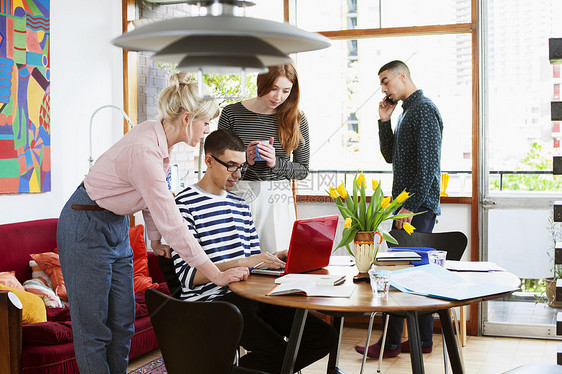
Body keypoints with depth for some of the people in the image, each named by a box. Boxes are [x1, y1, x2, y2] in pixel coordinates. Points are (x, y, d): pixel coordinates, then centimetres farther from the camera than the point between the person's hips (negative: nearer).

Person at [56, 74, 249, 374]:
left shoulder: (158, 137, -4)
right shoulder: (144, 152, -31)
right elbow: (173, 226, -31)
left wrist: (155, 239, 13)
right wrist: (217, 275, -27)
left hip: (116, 225, 9)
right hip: (86, 228, -9)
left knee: (122, 322, 10)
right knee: (94, 328, -1)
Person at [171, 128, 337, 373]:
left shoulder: (240, 205, 19)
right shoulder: (185, 204, -6)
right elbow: (187, 275, -15)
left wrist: (273, 259, -1)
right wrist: (241, 262, -22)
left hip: (248, 295, 8)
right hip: (211, 301, -8)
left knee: (325, 337, -4)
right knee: (278, 352, -27)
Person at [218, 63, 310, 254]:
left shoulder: (296, 119, 3)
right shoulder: (231, 113, 0)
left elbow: (303, 170, 7)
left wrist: (276, 163, -10)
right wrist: (245, 160, -12)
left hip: (279, 199, 1)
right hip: (240, 195, -1)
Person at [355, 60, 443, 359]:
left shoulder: (424, 109, -11)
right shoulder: (407, 112, 20)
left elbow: (428, 163, -18)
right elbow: (390, 156, 21)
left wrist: (410, 206, -20)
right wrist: (384, 121, 9)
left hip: (418, 206, -10)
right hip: (407, 205, 10)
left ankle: (390, 343, -1)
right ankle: (423, 340, 18)